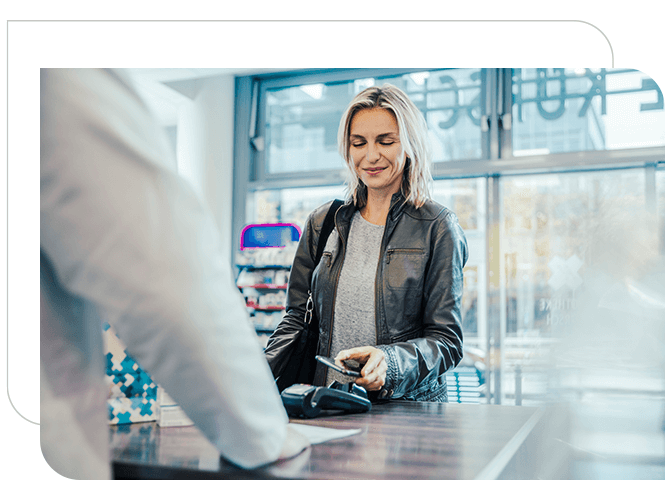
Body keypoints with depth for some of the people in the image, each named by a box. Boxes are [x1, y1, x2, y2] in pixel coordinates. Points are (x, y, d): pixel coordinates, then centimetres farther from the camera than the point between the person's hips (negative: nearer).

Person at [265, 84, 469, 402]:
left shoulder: (438, 227, 1)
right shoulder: (322, 223, 12)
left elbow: (447, 339, -2)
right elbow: (297, 318, 15)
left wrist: (390, 361, -23)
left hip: (409, 410, -2)